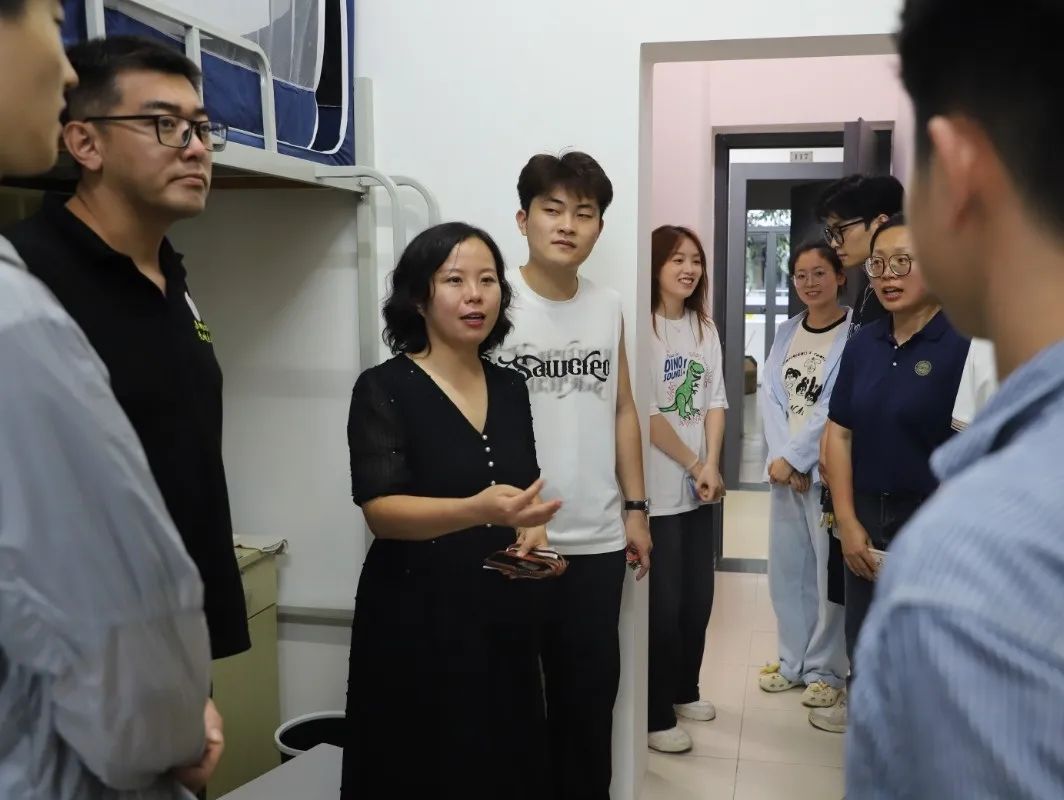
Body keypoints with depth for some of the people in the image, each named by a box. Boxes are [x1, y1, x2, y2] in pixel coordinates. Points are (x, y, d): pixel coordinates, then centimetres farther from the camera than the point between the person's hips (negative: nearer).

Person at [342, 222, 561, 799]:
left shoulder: (510, 388, 6)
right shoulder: (383, 389, -11)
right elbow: (381, 509, -20)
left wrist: (532, 529, -5)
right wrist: (480, 510, -36)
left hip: (504, 615, 5)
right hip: (416, 619, -5)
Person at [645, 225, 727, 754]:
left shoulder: (705, 328, 10)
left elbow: (715, 402, 7)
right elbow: (646, 415, -15)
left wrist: (712, 466, -6)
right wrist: (694, 466, -10)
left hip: (699, 487, 7)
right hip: (657, 489, -7)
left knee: (698, 597, 14)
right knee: (663, 603, 0)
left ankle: (684, 691, 34)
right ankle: (655, 716, 15)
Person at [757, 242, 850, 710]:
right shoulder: (787, 332, 11)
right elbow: (770, 397, 4)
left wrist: (794, 458, -13)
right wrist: (779, 457, -8)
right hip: (783, 467, 6)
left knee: (829, 571, 0)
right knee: (786, 567, 12)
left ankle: (825, 669, 16)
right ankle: (793, 661, 26)